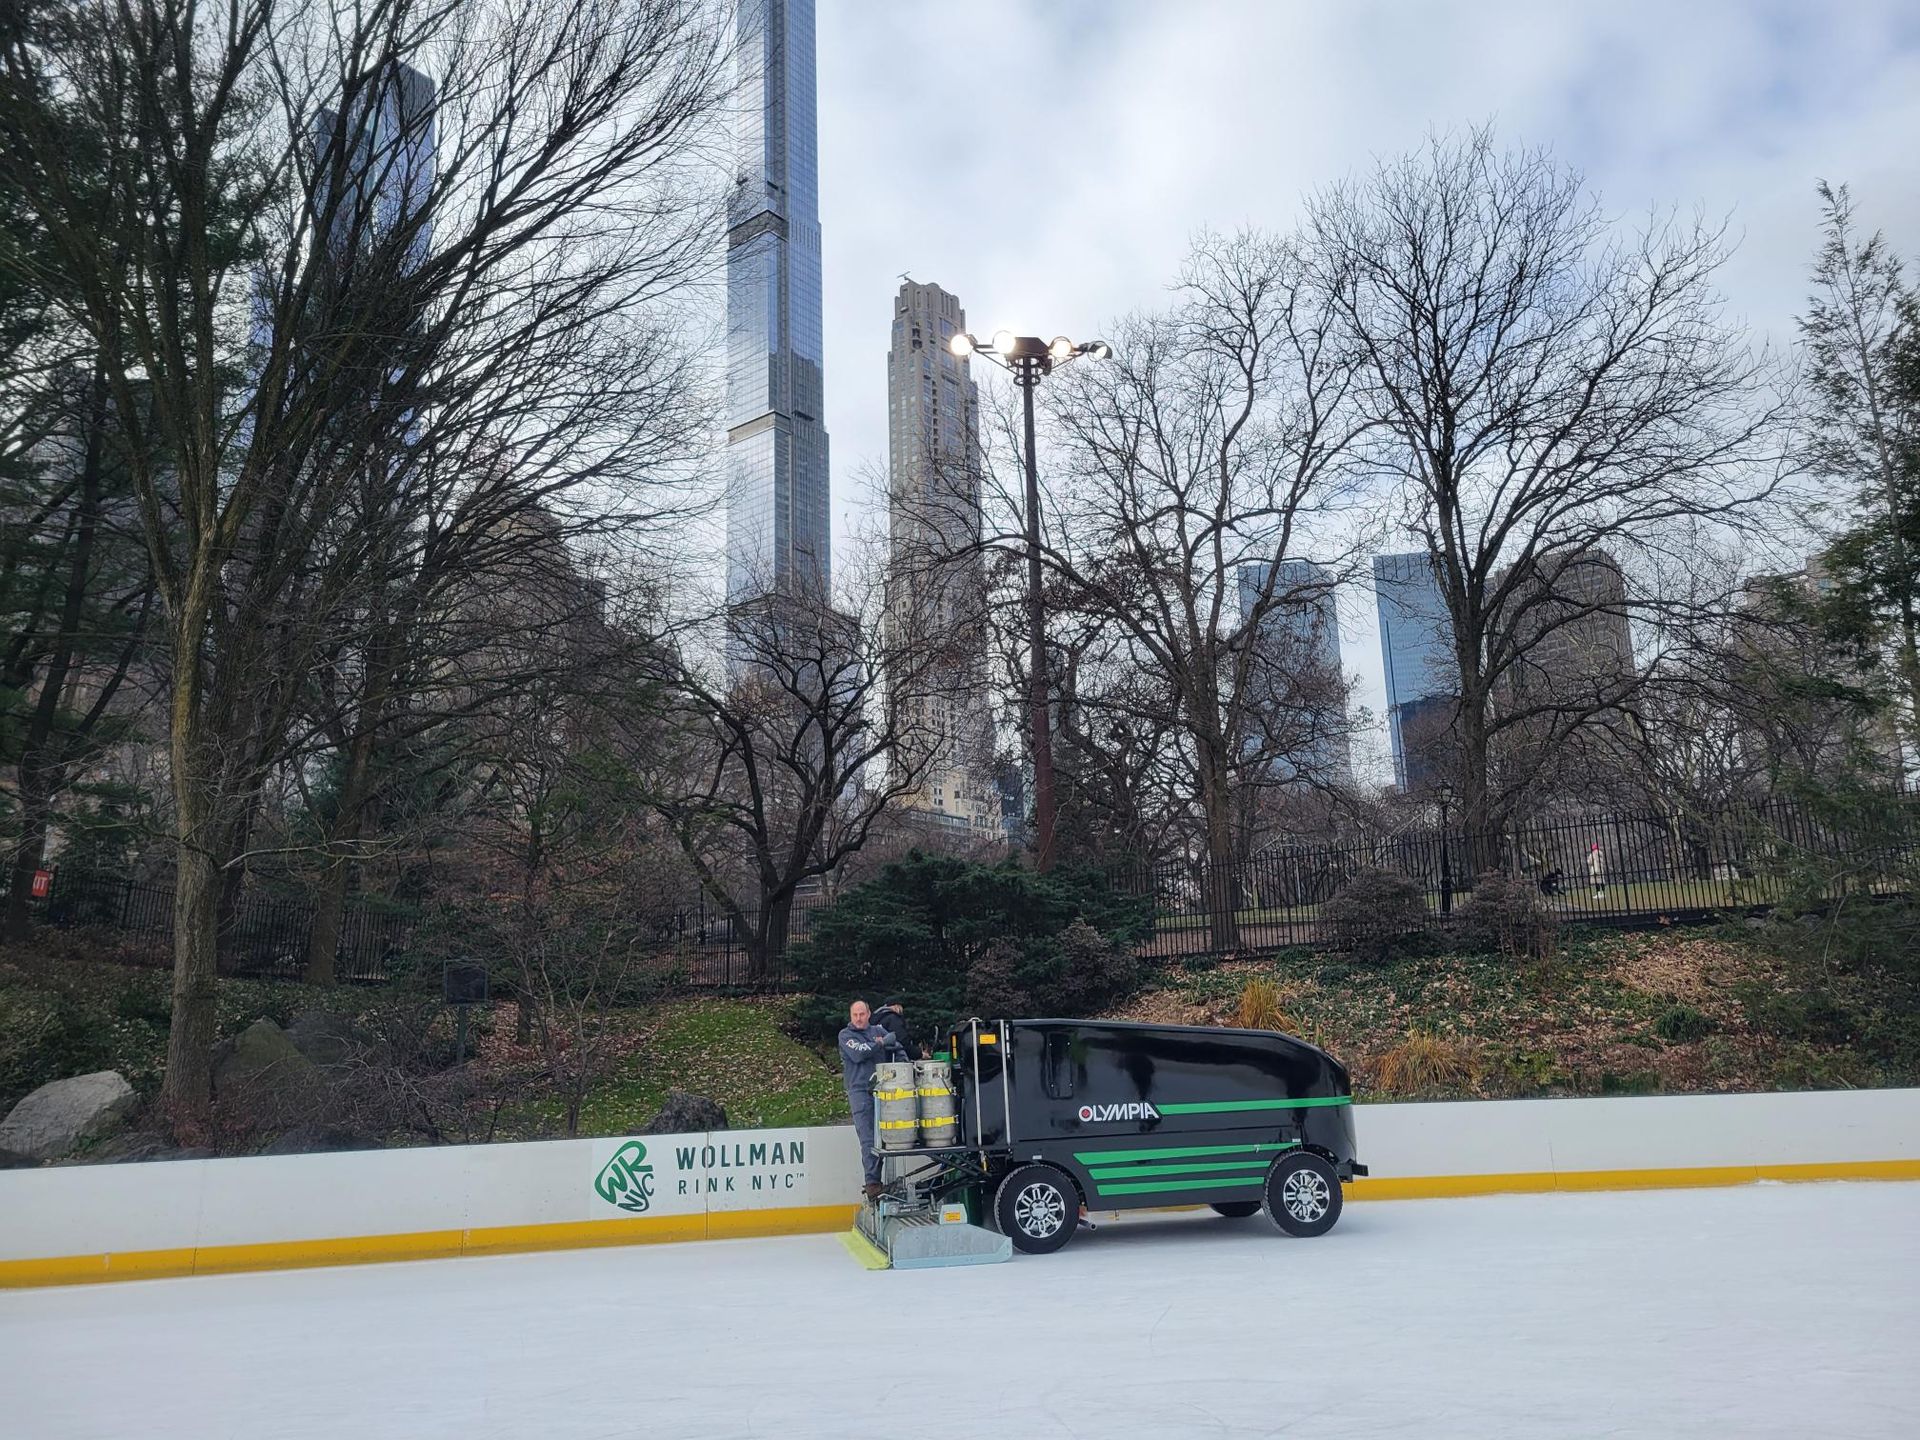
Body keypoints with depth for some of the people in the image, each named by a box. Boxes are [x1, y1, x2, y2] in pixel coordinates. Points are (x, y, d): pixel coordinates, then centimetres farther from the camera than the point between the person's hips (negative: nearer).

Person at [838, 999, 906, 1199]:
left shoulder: (879, 1031, 17)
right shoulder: (846, 1035, 6)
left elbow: (898, 1050, 16)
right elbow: (858, 1053, -11)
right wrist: (881, 1043, -4)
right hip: (860, 1091, -4)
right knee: (868, 1140, -9)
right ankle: (872, 1182, -9)